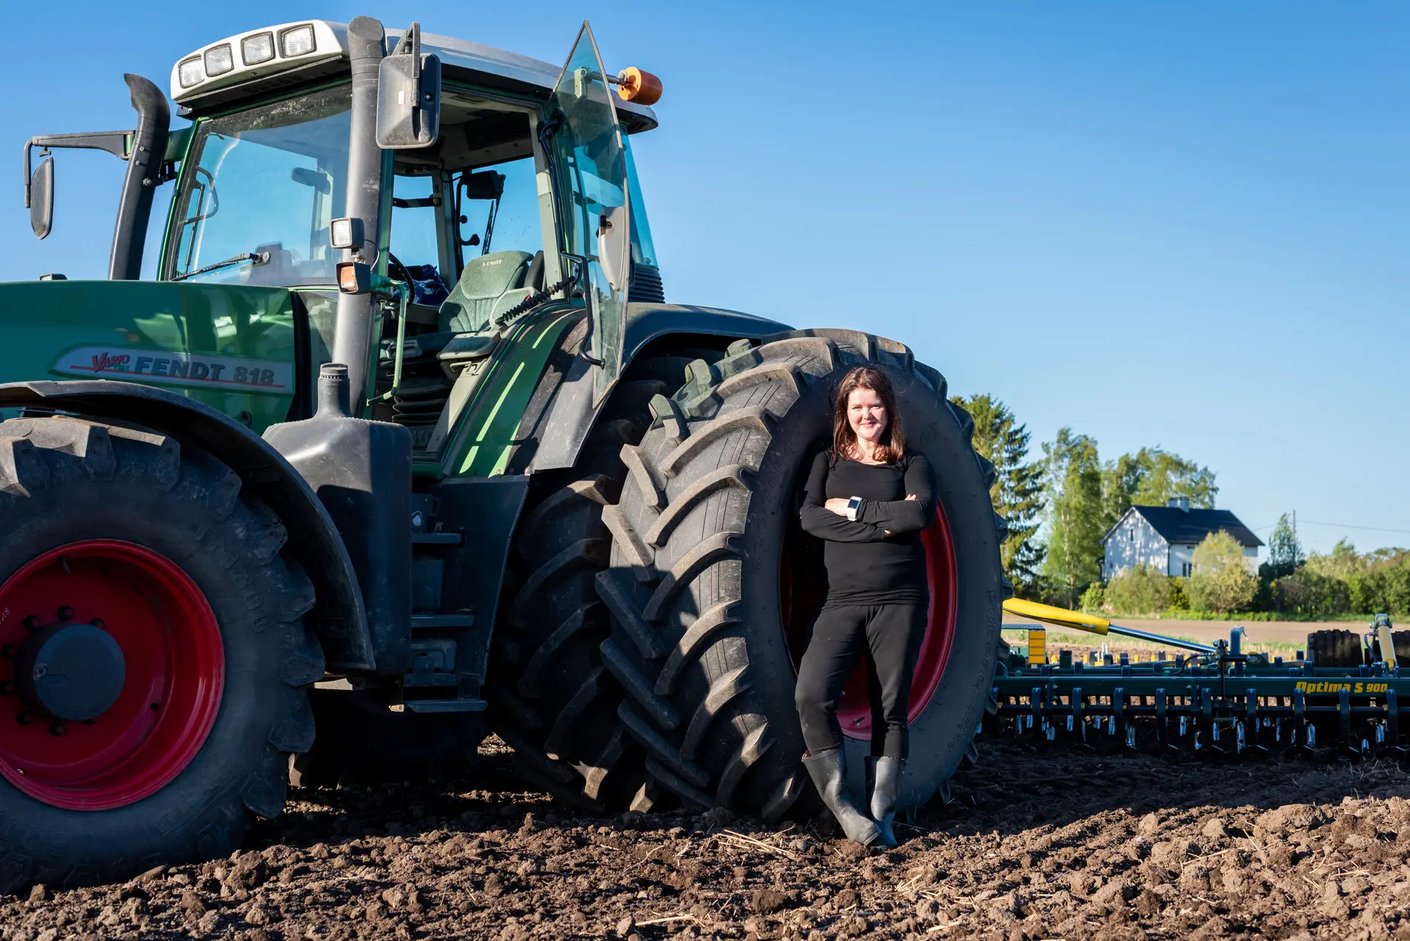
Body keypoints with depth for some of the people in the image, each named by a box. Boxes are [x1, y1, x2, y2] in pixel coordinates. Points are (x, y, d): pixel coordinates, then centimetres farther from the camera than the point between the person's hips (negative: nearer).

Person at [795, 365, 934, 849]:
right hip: (843, 600, 1)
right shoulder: (828, 462, 13)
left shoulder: (911, 462, 9)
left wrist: (854, 508, -10)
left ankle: (881, 814, 9)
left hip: (899, 600, -1)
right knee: (812, 695, -18)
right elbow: (810, 517, -5)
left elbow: (922, 513, -12)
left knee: (891, 706, 1)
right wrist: (881, 523, -12)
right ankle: (840, 805, -8)